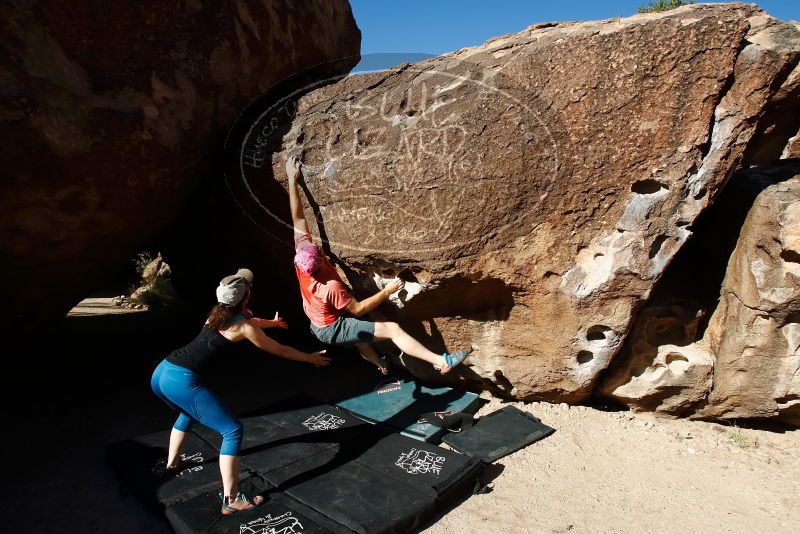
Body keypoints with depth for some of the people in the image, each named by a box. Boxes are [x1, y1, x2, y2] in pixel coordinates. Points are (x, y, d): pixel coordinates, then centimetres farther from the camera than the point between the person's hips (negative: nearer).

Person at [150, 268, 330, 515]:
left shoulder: (218, 312, 18)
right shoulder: (244, 326, -3)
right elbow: (280, 350, 8)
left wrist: (272, 322, 58)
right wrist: (311, 357, 23)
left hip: (161, 373, 9)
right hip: (182, 380, -9)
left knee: (189, 413, 38)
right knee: (232, 430, 0)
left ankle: (172, 463, 52)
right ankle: (231, 499, 0)